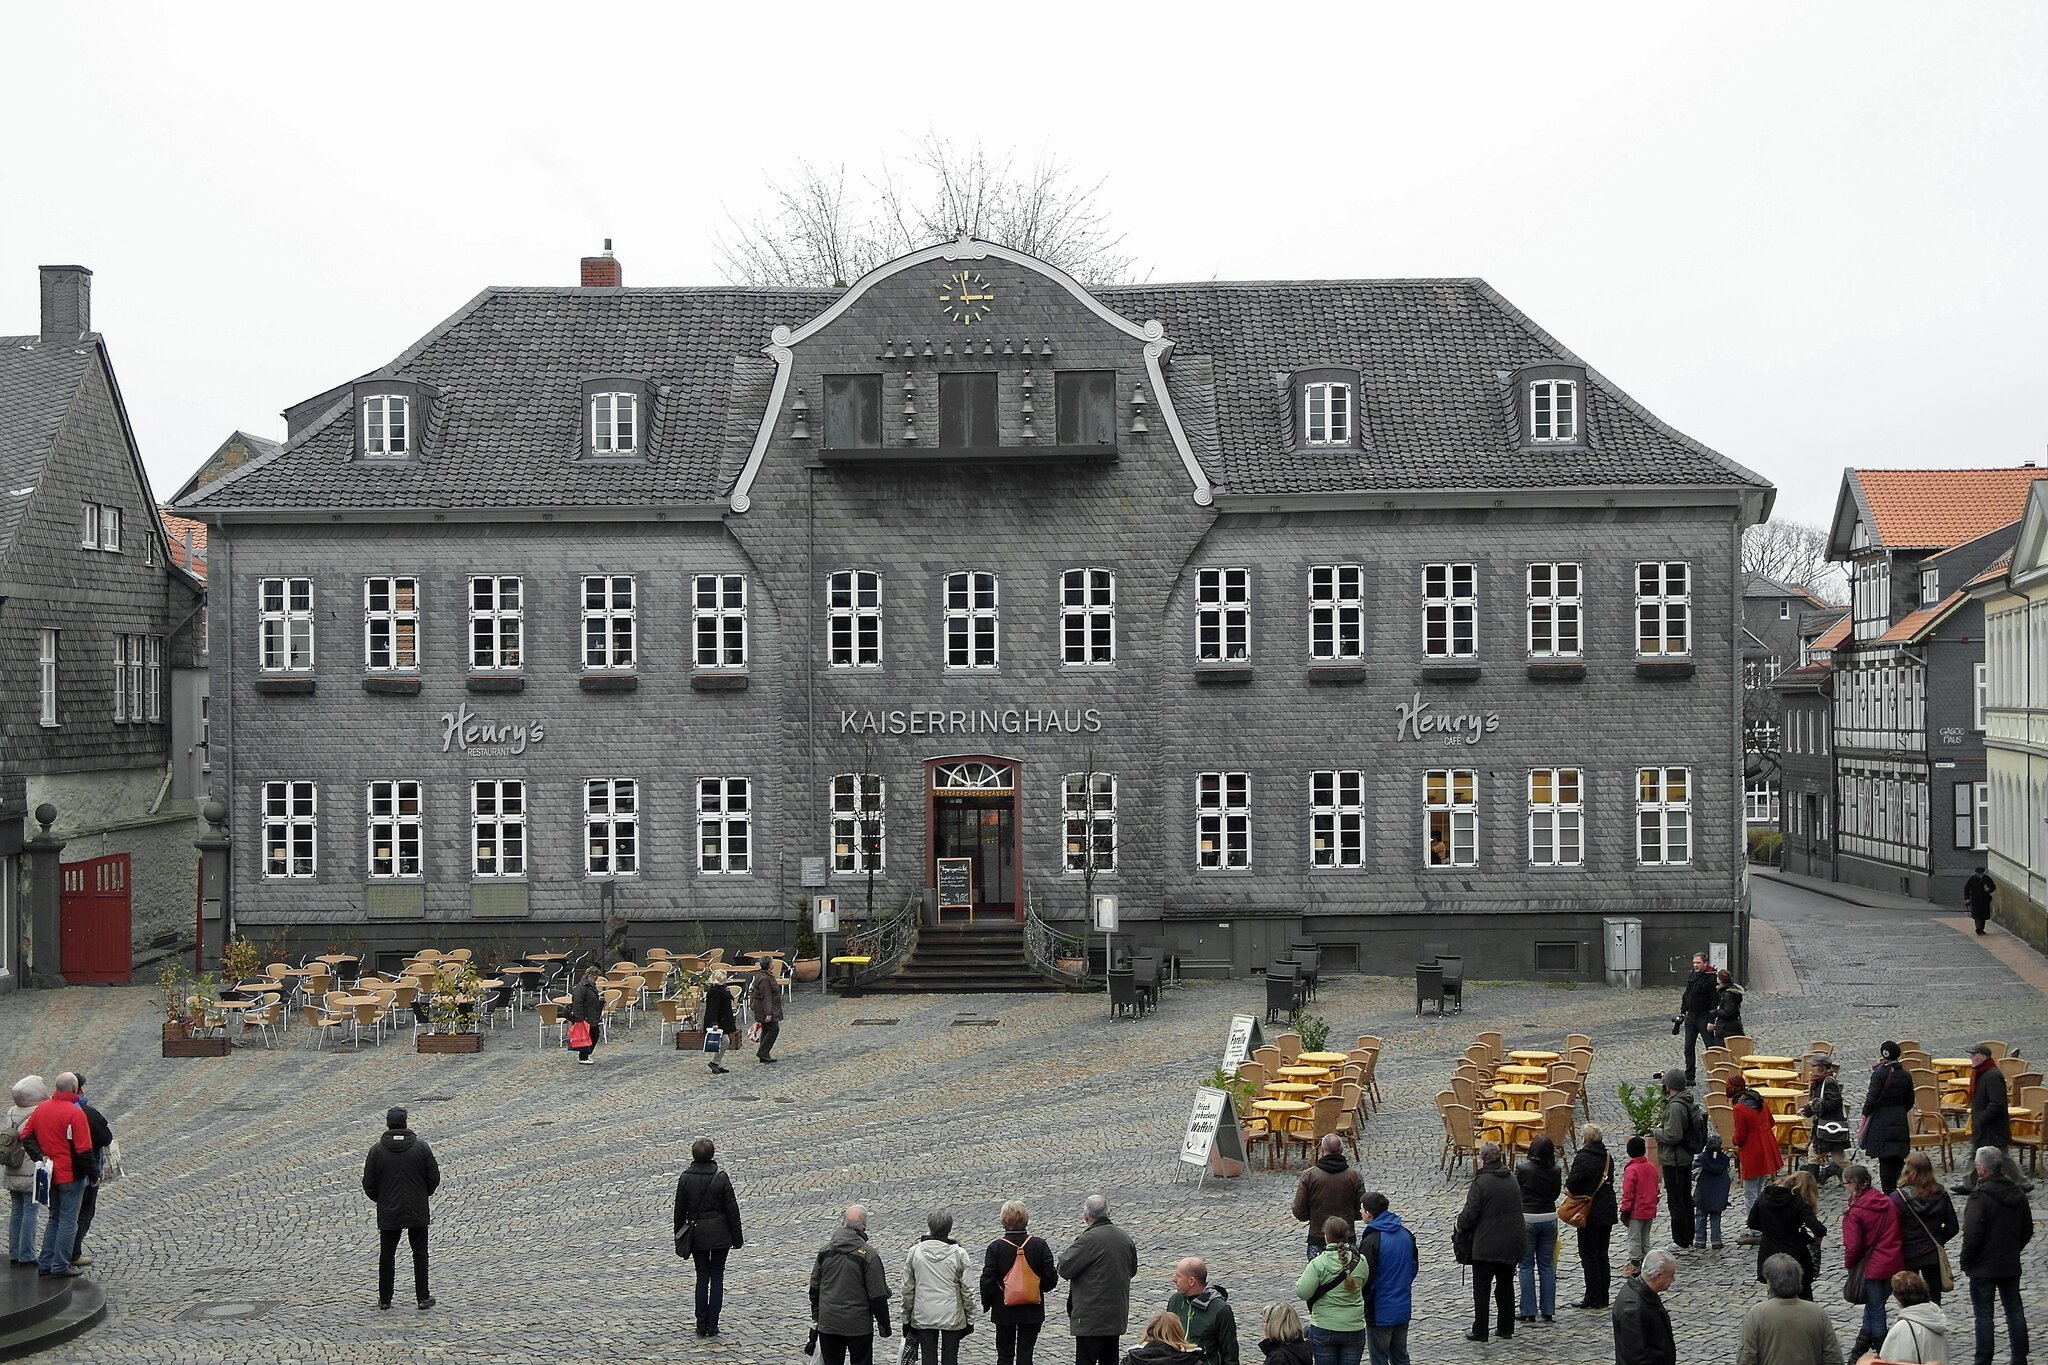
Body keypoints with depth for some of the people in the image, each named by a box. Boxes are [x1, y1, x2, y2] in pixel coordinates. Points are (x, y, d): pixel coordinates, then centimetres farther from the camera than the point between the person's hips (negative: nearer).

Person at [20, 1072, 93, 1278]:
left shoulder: (41, 1108, 3)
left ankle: (46, 1262, 20)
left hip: (50, 1175, 7)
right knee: (68, 1220, 2)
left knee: (54, 1217, 19)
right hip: (71, 1175, -7)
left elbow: (25, 1135, 4)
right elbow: (83, 1149, -19)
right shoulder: (74, 1113, -18)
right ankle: (60, 1266, 3)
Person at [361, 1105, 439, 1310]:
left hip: (388, 1212, 0)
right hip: (418, 1212, 0)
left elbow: (368, 1184, -4)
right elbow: (434, 1177, -3)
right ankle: (423, 1297, 7)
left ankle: (385, 1299, 15)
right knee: (420, 1254, 8)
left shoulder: (377, 1149, -7)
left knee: (387, 1254, 11)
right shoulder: (421, 1146, -6)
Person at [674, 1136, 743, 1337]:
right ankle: (712, 1325, 4)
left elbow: (680, 1209, 1)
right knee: (717, 1277, 6)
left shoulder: (685, 1178, -5)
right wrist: (737, 1236, 3)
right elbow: (732, 1208, -6)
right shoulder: (721, 1178, -10)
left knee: (702, 1277, 10)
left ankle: (701, 1325, 7)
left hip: (697, 1235, 2)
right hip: (720, 1234, -1)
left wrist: (679, 1235, 12)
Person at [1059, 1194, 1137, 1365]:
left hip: (1091, 1319, -8)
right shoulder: (1125, 1238, 7)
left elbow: (1065, 1269, -15)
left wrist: (1071, 1246, 0)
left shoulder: (1089, 1240, -19)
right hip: (1117, 1316, 8)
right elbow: (1132, 1270, 20)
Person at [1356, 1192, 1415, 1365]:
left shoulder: (1371, 1241, -20)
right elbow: (1414, 1267, 14)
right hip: (1404, 1309, 7)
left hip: (1380, 1312, -7)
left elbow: (1365, 1279, -17)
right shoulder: (1406, 1235, 4)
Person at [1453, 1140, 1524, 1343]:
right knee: (1506, 1286, 16)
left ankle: (1480, 1331, 6)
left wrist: (1460, 1225, 3)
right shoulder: (1512, 1179, 6)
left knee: (1481, 1288, 4)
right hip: (1511, 1244, 6)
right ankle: (1506, 1328, 20)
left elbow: (1470, 1213, -18)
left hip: (1486, 1245, -6)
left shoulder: (1481, 1182, -16)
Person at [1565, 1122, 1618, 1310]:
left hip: (1590, 1214, -7)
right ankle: (1603, 1298, 18)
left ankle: (1593, 1299, 2)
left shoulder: (1583, 1158, -17)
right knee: (1602, 1255, 14)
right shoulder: (1607, 1157, 7)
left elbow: (1572, 1185, -21)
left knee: (1589, 1256, 1)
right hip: (1608, 1212, 7)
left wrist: (1568, 1187, 3)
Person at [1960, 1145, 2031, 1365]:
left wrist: (1965, 1262, -8)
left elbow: (1972, 1235, -21)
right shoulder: (2018, 1194, 5)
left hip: (1983, 1267, -7)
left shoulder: (1980, 1196, -19)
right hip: (2011, 1265, 7)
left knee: (1983, 1315, 0)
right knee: (2014, 1311, 14)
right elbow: (2027, 1231, 14)